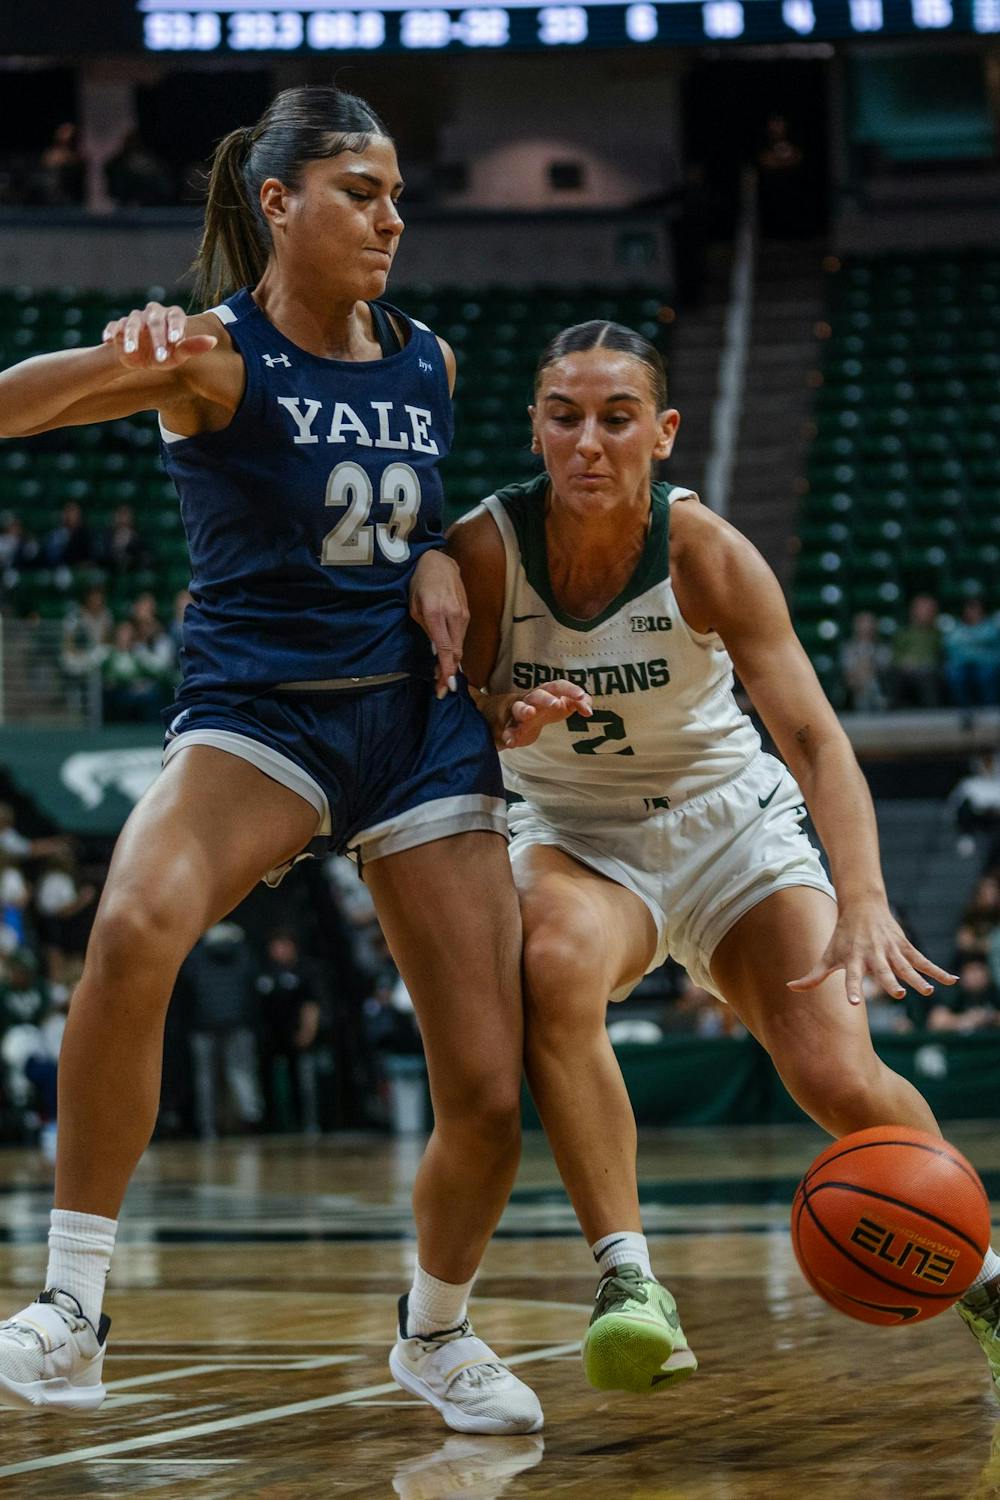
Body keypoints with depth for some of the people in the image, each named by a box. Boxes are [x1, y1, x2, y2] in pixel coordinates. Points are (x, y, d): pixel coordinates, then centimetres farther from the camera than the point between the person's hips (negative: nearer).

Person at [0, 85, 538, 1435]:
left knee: (490, 1096, -2)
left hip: (417, 718, 5)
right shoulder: (218, 354, -10)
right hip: (256, 708, -5)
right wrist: (122, 363, -50)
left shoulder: (428, 362, 6)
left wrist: (439, 558, 2)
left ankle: (437, 1332, 29)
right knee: (137, 929, -37)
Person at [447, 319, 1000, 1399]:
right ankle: (627, 1277, -31)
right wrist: (512, 720, -35)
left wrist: (862, 899, -44)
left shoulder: (705, 552, -21)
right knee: (556, 964, -36)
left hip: (730, 823, 0)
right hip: (575, 835, 0)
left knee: (838, 1078, -14)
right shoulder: (486, 548, -18)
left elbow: (814, 736, -29)